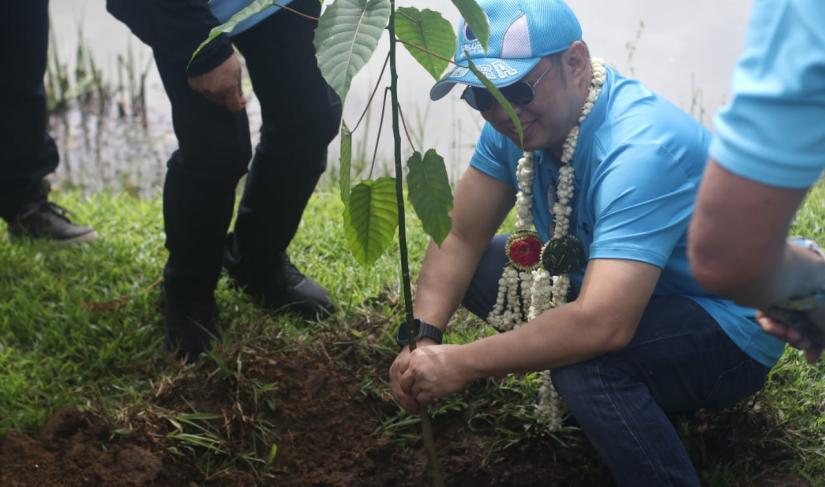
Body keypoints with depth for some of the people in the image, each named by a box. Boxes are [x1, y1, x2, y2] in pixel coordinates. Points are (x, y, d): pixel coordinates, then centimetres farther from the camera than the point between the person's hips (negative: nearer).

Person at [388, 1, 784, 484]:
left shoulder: (641, 147, -33)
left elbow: (601, 326, -41)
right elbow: (461, 237, -3)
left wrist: (462, 364, -33)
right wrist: (424, 340, -20)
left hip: (728, 330, -9)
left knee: (584, 361, -36)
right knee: (474, 268, -1)